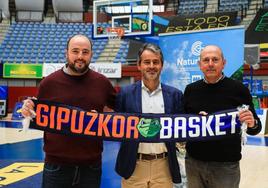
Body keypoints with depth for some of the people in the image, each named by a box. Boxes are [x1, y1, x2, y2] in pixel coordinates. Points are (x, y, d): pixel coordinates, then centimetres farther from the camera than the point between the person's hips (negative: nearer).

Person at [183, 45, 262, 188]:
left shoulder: (238, 89, -5)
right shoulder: (190, 89, 4)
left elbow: (255, 127, 0)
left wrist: (252, 124, -22)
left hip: (226, 165, -2)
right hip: (193, 161, 3)